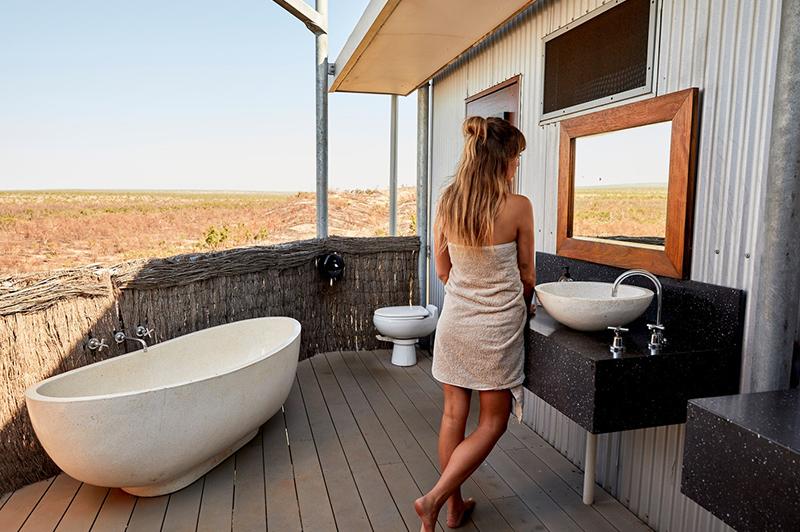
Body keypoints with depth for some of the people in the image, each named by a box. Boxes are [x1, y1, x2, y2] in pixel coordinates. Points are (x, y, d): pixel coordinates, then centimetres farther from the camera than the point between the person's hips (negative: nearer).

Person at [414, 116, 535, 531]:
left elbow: (443, 270, 4)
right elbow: (526, 275, -3)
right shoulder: (518, 207, -15)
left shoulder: (446, 202, -3)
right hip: (498, 327, -4)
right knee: (492, 421, 13)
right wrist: (521, 308, 17)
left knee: (453, 415, 15)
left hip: (455, 321, 5)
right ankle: (434, 499, 6)